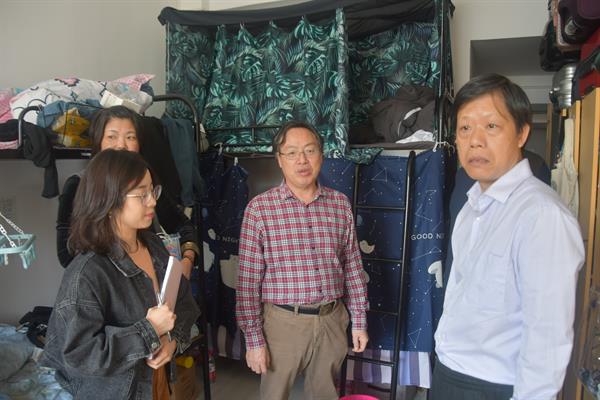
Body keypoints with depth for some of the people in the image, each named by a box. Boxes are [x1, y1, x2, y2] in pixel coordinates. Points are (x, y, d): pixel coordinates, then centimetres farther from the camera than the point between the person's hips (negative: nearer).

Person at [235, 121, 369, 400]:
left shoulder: (340, 204, 0)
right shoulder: (260, 208, -10)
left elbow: (353, 267, 7)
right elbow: (248, 280, -9)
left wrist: (359, 321, 8)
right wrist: (253, 338, -9)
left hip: (332, 321, 3)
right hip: (283, 322, -3)